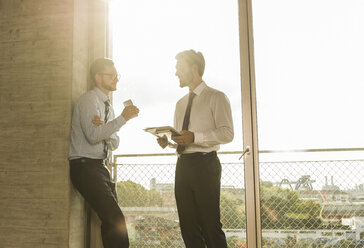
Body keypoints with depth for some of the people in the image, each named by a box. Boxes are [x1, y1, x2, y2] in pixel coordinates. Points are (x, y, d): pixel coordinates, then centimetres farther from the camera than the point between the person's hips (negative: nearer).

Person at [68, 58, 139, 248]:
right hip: (85, 167, -9)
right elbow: (93, 136, -21)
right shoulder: (88, 100, -9)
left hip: (101, 167, 9)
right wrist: (122, 118, -22)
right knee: (115, 219, -16)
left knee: (110, 221, 8)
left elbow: (114, 143, 13)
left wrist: (103, 127, -8)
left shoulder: (108, 106, 18)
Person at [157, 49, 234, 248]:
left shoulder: (216, 97, 0)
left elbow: (227, 133, -11)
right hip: (182, 165, 7)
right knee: (188, 226, 9)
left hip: (205, 164, -7)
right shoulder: (181, 103, 22)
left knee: (211, 226, -6)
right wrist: (167, 141, 4)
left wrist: (195, 137, -22)